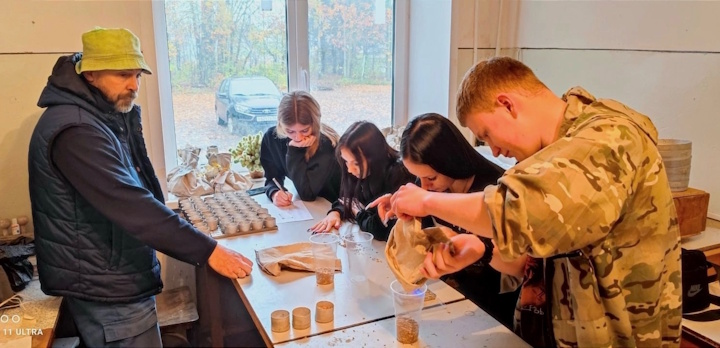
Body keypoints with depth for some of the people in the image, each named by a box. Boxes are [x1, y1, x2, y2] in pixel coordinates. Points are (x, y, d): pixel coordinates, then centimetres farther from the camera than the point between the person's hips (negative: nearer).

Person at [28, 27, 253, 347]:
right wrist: (208, 251, -31)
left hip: (111, 278, 10)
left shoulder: (107, 115, 8)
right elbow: (131, 206, -33)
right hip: (106, 288, -10)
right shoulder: (75, 131, -26)